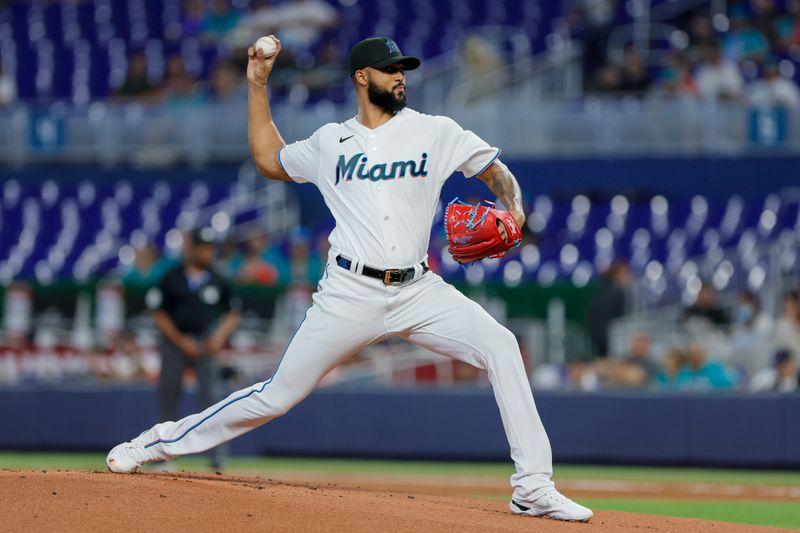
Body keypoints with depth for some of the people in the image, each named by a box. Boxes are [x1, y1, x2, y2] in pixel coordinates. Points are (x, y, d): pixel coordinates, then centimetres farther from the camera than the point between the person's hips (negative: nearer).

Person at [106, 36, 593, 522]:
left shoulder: (435, 132, 5)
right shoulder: (331, 142, 10)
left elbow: (498, 173, 7)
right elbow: (269, 160, 24)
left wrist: (512, 210, -14)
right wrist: (257, 86, 20)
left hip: (419, 291, 0)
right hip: (351, 294, 0)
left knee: (500, 346, -22)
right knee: (279, 395, 0)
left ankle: (533, 487, -19)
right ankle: (160, 442, 17)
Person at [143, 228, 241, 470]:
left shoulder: (218, 282, 7)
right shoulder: (171, 279, 1)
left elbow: (232, 314, 13)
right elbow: (159, 315, 0)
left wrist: (220, 336, -6)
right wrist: (181, 342, -8)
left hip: (207, 343, 0)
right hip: (175, 342, 0)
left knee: (210, 393, -12)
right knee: (168, 395, 3)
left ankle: (217, 451, -13)